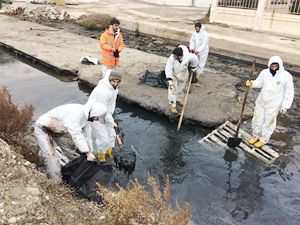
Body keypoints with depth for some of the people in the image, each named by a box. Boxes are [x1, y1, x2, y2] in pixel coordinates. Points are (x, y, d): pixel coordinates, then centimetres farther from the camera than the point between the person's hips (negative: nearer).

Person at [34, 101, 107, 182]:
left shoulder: (87, 116, -7)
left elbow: (87, 136, 1)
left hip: (59, 130, 9)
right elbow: (76, 135, -38)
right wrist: (88, 153, -36)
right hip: (42, 128, -8)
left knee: (71, 150, 13)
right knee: (51, 156, -15)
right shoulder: (75, 112, -37)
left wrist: (90, 152, 3)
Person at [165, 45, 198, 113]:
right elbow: (168, 69, -27)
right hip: (173, 75, -2)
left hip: (183, 75, 3)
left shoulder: (188, 56, -31)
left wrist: (193, 68, 6)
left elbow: (195, 59, -8)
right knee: (172, 89, -7)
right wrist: (169, 79, -34)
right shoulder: (171, 59, -35)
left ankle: (179, 99, 48)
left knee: (181, 88, 20)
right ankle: (173, 106, 8)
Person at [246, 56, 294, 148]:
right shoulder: (264, 72, -10)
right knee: (257, 120, 18)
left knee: (268, 123, 12)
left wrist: (285, 106, -10)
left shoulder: (286, 76, -19)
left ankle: (263, 139, 34)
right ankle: (256, 136, 42)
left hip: (273, 105, -4)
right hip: (261, 102, 4)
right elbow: (259, 83, 6)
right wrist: (251, 83, -15)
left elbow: (289, 93, -10)